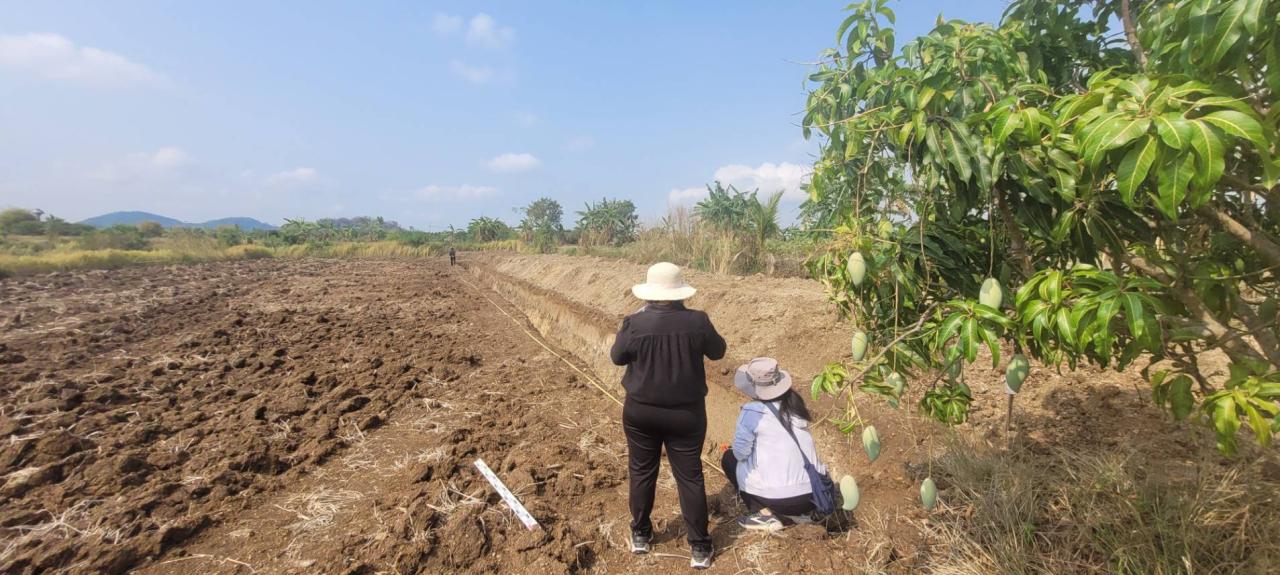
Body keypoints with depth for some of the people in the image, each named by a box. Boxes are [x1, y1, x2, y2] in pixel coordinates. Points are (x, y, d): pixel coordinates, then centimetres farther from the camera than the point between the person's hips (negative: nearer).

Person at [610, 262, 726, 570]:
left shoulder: (636, 323, -17)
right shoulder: (697, 321, -15)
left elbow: (617, 357, -1)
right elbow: (718, 351, 2)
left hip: (641, 411, 0)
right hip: (686, 413, 0)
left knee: (642, 472, 19)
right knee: (690, 477, 13)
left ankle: (641, 535, 36)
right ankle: (700, 548, 25)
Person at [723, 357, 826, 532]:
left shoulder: (752, 411, -14)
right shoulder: (794, 402, 4)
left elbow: (740, 453, -7)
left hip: (780, 497, -6)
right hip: (815, 494, 6)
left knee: (729, 458, 14)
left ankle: (765, 515, 3)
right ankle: (802, 512, 17)